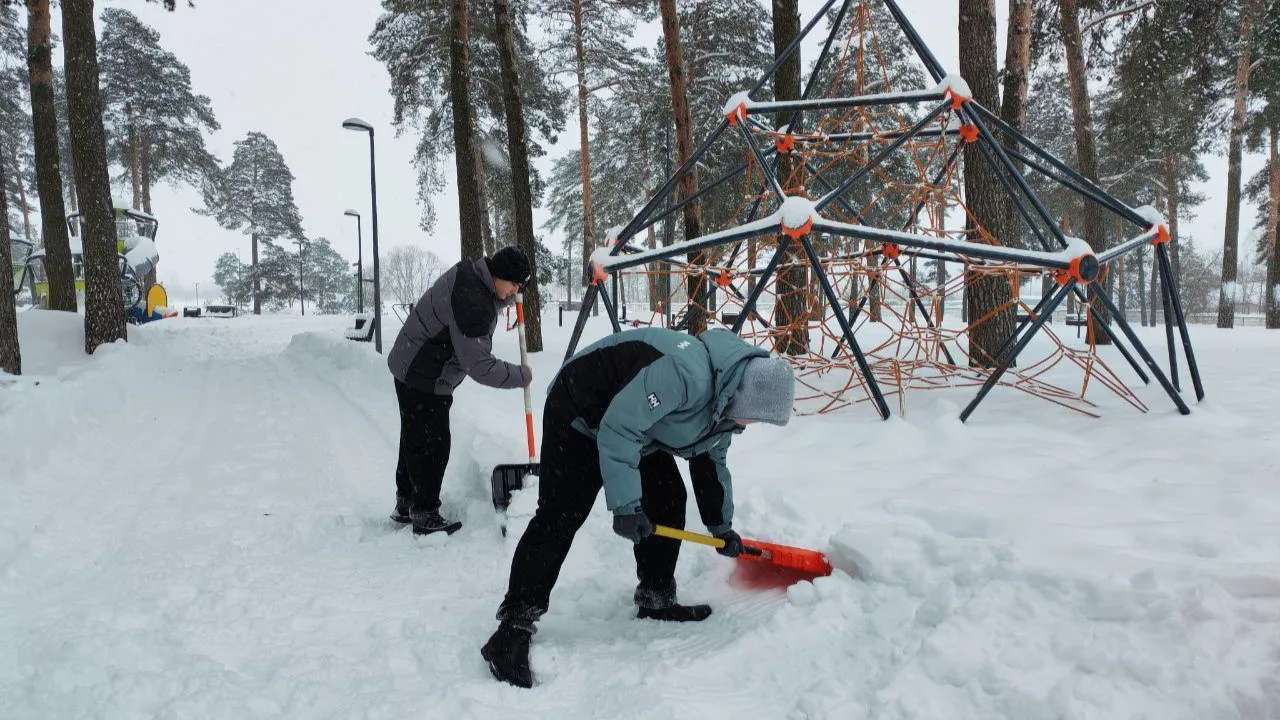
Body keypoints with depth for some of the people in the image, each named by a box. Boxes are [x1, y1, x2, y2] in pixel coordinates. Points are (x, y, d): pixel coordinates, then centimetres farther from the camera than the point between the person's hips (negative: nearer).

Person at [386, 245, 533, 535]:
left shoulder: (471, 271, -1)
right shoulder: (472, 302, -30)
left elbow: (491, 302, 24)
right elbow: (480, 366, -28)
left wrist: (509, 297, 2)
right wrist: (521, 376, -14)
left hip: (411, 368, 10)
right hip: (424, 379, -10)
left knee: (415, 439, 19)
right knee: (432, 445, -1)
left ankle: (405, 505, 33)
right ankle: (425, 515, 10)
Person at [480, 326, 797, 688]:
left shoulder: (726, 396, -4)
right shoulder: (686, 373, -36)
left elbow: (710, 461, 12)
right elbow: (617, 429, -35)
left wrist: (721, 526, 17)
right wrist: (626, 506, -32)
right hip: (580, 414, -9)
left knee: (669, 499, 4)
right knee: (561, 516, -14)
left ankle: (656, 600, 19)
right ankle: (515, 625, -9)